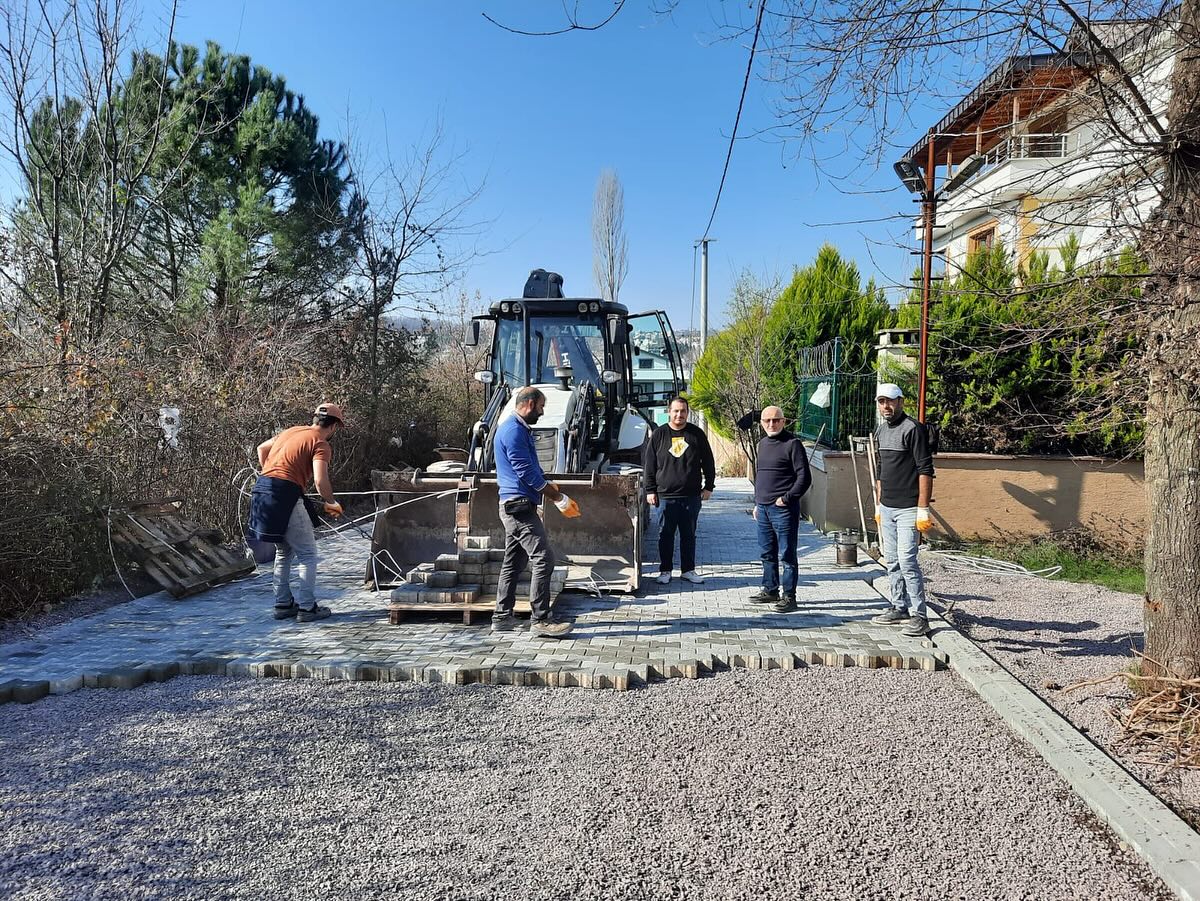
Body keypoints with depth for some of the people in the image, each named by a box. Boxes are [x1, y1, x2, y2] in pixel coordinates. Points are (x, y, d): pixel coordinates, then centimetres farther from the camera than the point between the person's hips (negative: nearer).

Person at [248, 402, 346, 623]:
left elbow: (261, 448, 31)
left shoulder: (292, 431, 19)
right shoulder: (321, 444, -6)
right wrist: (331, 503, -2)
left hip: (262, 488, 8)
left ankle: (282, 604, 25)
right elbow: (320, 481, -18)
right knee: (307, 554, 3)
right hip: (285, 494, -8)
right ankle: (307, 608, 4)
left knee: (283, 551, 21)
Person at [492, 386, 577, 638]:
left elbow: (533, 471, 23)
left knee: (514, 562, 14)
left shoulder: (521, 430, 18)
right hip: (519, 505, -11)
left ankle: (502, 617, 20)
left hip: (513, 506, 11)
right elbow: (527, 473, -19)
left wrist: (555, 491, 14)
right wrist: (560, 499, -12)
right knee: (543, 560, -11)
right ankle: (541, 621, -8)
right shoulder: (513, 431, -15)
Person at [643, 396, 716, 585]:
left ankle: (688, 570, 20)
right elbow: (649, 464, 5)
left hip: (691, 495, 1)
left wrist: (708, 486, 6)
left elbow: (708, 462, 10)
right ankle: (665, 570, 16)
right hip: (666, 495, -1)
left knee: (689, 535, 9)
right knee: (666, 535, 6)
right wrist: (650, 490, 0)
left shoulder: (697, 434, 5)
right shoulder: (659, 434, 3)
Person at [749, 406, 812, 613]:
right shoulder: (762, 443, 15)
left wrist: (787, 498, -15)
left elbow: (804, 477, -12)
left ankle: (789, 596, 7)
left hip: (783, 509, -8)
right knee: (766, 553, 15)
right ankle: (770, 590, 28)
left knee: (786, 555, -1)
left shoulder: (792, 444, -9)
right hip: (763, 508, 8)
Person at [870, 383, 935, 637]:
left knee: (907, 560, -10)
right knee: (891, 560, 13)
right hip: (886, 509, 8)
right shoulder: (881, 431, 14)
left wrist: (923, 510, -18)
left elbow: (925, 470, -15)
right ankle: (900, 607, 23)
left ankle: (919, 615, -2)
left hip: (908, 509, -8)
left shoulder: (913, 428, -11)